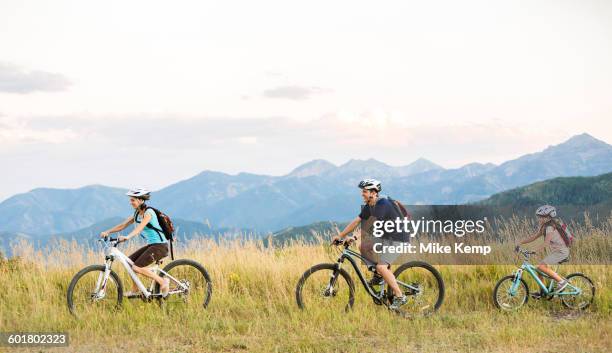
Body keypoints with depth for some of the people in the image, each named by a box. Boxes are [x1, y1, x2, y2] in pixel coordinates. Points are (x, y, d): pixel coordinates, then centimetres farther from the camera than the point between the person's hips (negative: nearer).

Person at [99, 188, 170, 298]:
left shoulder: (148, 212, -16)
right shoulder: (137, 214, 11)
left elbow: (139, 227, -32)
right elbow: (123, 225, 8)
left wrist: (127, 237, -48)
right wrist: (107, 232, -4)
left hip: (160, 246, -9)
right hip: (151, 245, 9)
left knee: (137, 267, -18)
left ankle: (162, 281, -6)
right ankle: (135, 291, 15)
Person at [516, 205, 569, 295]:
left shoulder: (550, 227, -19)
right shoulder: (544, 227, 11)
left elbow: (546, 243, -29)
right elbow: (534, 237, 11)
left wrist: (534, 251, -38)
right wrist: (520, 242, 1)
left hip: (561, 251, -10)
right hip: (556, 251, 10)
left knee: (541, 266, -21)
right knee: (539, 268, 6)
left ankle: (561, 281, -13)